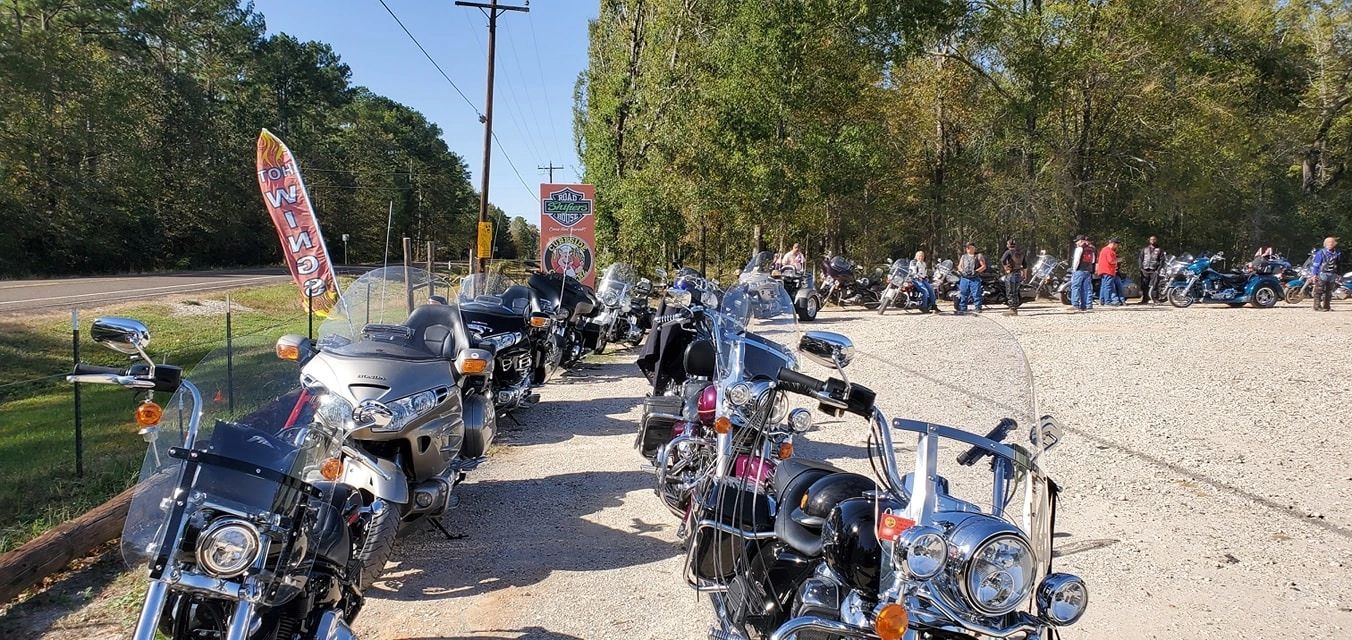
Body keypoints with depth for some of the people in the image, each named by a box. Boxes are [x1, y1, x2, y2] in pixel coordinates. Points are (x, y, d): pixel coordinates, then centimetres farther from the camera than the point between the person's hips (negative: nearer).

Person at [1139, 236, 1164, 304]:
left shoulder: (1159, 250, 8)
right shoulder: (1145, 249, 16)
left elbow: (1162, 260, 3)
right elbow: (1141, 258, 14)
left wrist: (1158, 269, -8)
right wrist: (1141, 267, 1)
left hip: (1154, 270, -3)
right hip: (1145, 270, 3)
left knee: (1154, 285, -8)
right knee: (1144, 285, 2)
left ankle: (1154, 299, -6)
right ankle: (1144, 298, 8)